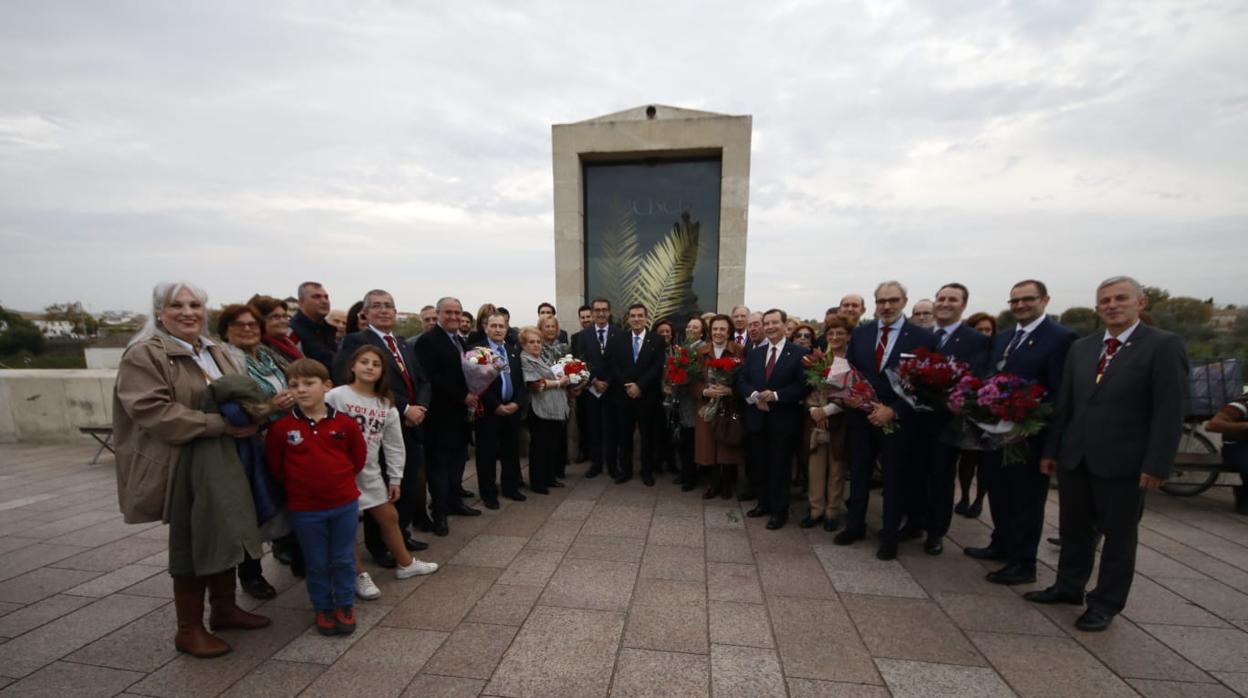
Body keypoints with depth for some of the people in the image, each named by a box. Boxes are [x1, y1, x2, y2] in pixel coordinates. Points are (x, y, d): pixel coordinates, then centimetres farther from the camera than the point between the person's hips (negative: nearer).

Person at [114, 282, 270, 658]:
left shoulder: (215, 352, 12)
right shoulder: (143, 355, -11)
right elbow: (154, 411, -22)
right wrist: (222, 425, -25)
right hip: (184, 466, -7)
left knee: (226, 535, 15)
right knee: (192, 544, 4)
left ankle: (224, 607, 33)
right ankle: (188, 629, 21)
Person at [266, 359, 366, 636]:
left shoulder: (345, 423, -7)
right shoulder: (281, 428, -9)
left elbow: (359, 457, 5)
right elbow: (275, 466, 2)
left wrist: (340, 478, 4)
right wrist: (297, 484, 4)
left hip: (344, 503, 0)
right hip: (305, 508, 0)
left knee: (343, 559, 13)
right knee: (316, 563, 14)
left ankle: (346, 605, 31)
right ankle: (323, 608, 33)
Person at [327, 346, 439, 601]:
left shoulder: (386, 405, 1)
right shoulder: (336, 396, -12)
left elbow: (394, 445, 6)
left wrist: (395, 478, 7)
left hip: (369, 471, 5)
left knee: (389, 516, 13)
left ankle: (405, 564, 30)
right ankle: (360, 575, 23)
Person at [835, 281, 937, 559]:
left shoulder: (922, 337, -7)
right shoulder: (860, 333, 3)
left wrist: (893, 411, -16)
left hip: (898, 421, -3)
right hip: (861, 418, 3)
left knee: (895, 479, 11)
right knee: (858, 474, 15)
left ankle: (890, 536, 28)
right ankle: (855, 526, 32)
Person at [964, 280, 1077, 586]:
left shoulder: (1061, 337, -11)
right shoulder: (1002, 338, 12)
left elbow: (1060, 392, -17)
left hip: (1030, 435, -7)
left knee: (1026, 499, 7)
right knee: (998, 492, 20)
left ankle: (1023, 563, 21)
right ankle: (1001, 545, 38)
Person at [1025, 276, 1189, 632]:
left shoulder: (1165, 345, -6)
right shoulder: (1080, 347, 8)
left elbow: (1169, 411, -10)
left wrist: (1156, 466, -15)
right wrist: (1051, 450, 9)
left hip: (1123, 461, -4)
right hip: (1074, 457, 5)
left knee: (1118, 536, 11)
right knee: (1074, 529, 16)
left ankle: (1106, 603, 25)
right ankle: (1068, 586, 32)